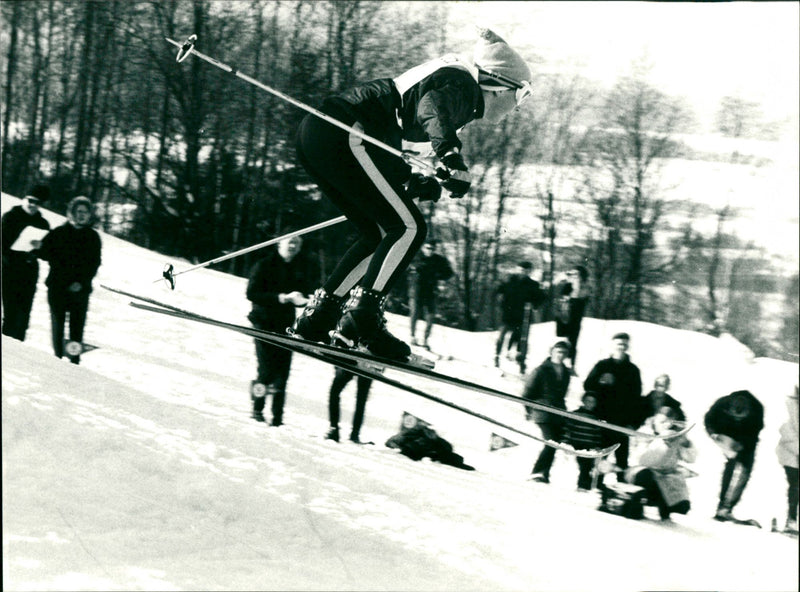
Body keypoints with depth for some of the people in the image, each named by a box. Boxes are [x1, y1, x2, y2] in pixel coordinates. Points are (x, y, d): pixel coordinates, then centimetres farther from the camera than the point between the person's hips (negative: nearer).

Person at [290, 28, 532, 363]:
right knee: (408, 227, -9)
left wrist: (413, 183, 30)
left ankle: (316, 318, 15)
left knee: (380, 234, 17)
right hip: (344, 136, -10)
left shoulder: (448, 77, 28)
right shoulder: (461, 83, -1)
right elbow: (432, 107, -26)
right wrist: (451, 153, -42)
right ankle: (361, 321, -16)